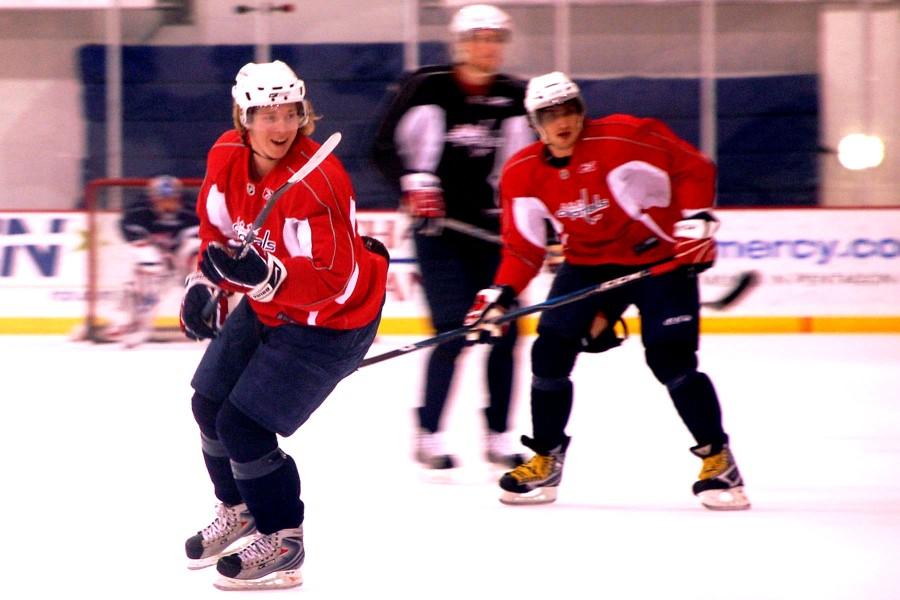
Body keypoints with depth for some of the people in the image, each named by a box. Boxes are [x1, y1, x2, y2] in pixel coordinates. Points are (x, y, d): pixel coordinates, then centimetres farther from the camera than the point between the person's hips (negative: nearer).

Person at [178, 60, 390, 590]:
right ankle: (239, 509, 43)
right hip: (267, 304, 8)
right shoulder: (227, 157, -10)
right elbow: (218, 228, 8)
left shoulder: (319, 183, -33)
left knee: (243, 426, -11)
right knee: (210, 403, 17)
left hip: (331, 320, -8)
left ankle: (282, 538, 9)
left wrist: (263, 276, -46)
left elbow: (334, 278, -35)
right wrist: (206, 284, -3)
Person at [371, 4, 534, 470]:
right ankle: (428, 434, 0)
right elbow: (385, 147, -2)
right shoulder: (428, 87, -6)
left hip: (491, 228, 4)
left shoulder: (516, 98, 6)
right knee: (454, 332, -13)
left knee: (505, 331, 0)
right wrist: (413, 182, -18)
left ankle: (498, 437, 12)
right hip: (439, 227, -4)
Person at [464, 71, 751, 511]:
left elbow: (695, 168, -15)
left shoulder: (623, 138, -21)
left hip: (661, 259, -5)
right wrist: (499, 296, -11)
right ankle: (545, 462, 12)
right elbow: (523, 245, 1)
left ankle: (718, 460, -4)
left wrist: (696, 221, -23)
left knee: (671, 359, -17)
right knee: (550, 354, -5)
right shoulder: (523, 174, -5)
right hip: (588, 265, 5)